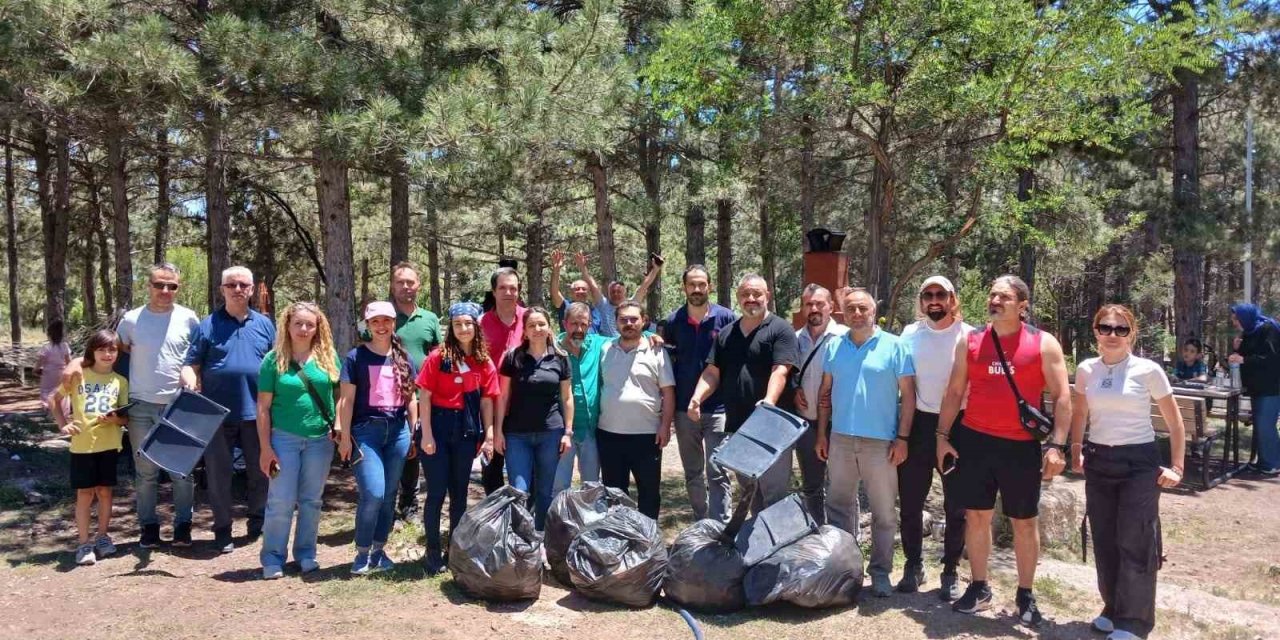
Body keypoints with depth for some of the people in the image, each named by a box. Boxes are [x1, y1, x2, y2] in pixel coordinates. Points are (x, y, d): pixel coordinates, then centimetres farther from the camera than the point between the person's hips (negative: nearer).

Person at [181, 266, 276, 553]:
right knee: (218, 474, 6)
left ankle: (258, 520, 31)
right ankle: (222, 529, 19)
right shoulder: (208, 325, 3)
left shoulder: (264, 324, 8)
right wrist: (190, 385, -20)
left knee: (260, 471, 11)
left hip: (256, 412, 1)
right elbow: (191, 365, 0)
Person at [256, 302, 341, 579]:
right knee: (281, 501, 1)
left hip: (321, 439, 2)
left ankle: (306, 553, 24)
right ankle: (273, 558, 14)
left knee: (312, 500, 11)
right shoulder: (274, 359, -3)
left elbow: (341, 395, 7)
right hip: (284, 438, -2)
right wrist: (265, 447, -6)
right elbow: (263, 407, -2)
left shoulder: (329, 356, 2)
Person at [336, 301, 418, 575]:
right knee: (373, 494, -13)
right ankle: (362, 553, 4)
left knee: (390, 494, 9)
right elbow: (346, 399, -3)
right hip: (367, 430, -4)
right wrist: (345, 436, -8)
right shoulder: (356, 357, -2)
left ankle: (379, 550, 21)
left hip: (398, 431, 4)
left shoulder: (403, 358, 10)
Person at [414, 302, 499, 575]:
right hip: (439, 425, -3)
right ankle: (433, 552, 12)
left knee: (459, 492, 13)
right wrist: (426, 434, -12)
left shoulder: (485, 363, 3)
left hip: (467, 430, 3)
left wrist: (489, 434, 1)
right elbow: (424, 395, -8)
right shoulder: (438, 357, -7)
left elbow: (486, 400, 5)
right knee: (437, 492, 1)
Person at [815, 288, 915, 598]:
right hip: (840, 439, 4)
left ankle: (880, 572, 17)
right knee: (839, 505, 13)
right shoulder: (833, 347, 7)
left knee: (884, 512, 5)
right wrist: (822, 434, 8)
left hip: (881, 442, -4)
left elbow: (908, 395, -4)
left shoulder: (894, 346, -4)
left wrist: (902, 438, -9)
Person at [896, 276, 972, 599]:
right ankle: (913, 564, 23)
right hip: (919, 423, 2)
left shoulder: (968, 336, -4)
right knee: (910, 501, 8)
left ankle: (951, 571, 21)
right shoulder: (910, 334, 4)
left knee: (956, 505, 7)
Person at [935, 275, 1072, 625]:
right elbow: (954, 392, 10)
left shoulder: (1043, 344, -2)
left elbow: (1061, 397, -4)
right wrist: (943, 436, 5)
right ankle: (979, 588, 22)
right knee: (976, 516, 9)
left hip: (1022, 446, -2)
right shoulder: (970, 342, 5)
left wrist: (1056, 445, -12)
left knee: (1024, 521, 8)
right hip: (974, 441, 2)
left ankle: (1025, 595, 21)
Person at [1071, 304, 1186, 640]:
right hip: (1098, 462, 4)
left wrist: (1176, 467, -3)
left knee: (1135, 542, -2)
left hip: (1139, 462, -4)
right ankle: (1113, 609, 24)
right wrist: (1076, 449, 8)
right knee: (1104, 541, 9)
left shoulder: (1148, 370, -8)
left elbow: (1175, 423, -1)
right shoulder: (1086, 370, 2)